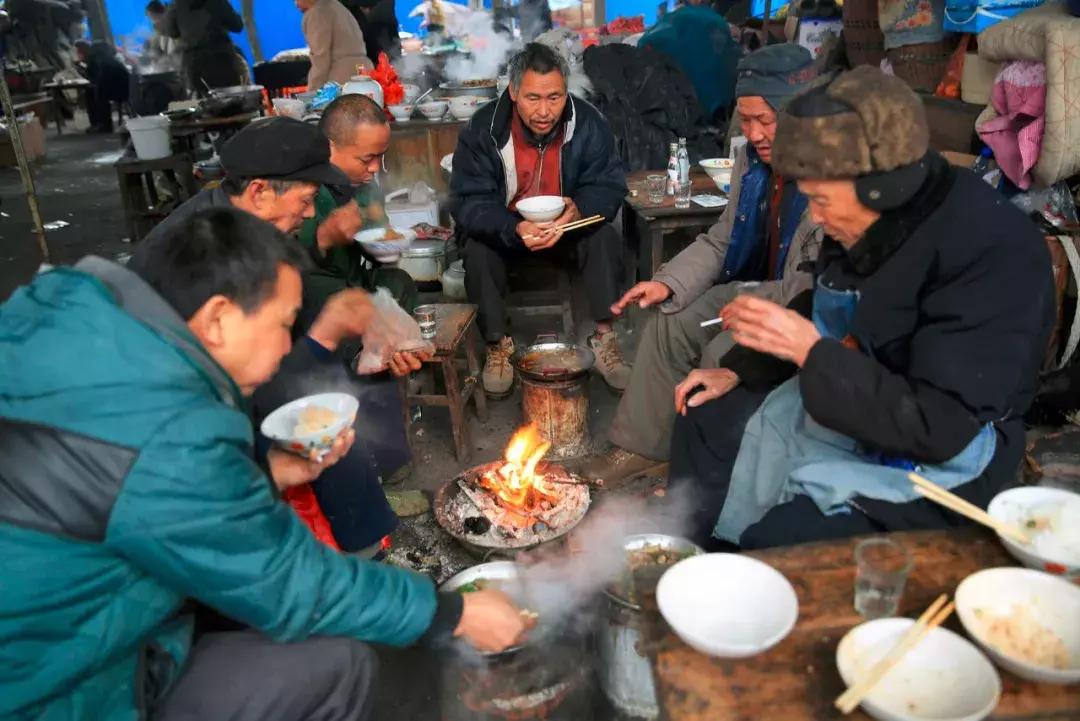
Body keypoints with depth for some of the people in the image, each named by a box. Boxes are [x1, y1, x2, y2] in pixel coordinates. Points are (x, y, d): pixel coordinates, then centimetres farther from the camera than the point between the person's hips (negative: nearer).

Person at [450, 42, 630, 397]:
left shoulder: (589, 123, -16)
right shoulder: (483, 129, -20)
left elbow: (609, 186, -13)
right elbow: (467, 202, -23)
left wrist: (579, 209, -39)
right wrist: (515, 229, -44)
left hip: (566, 226, 1)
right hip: (504, 230, -1)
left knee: (605, 238, -25)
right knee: (477, 248, -30)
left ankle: (604, 339, -14)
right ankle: (498, 346, -13)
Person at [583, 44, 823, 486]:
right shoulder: (753, 158, 1)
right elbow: (721, 240, 9)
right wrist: (669, 283, -5)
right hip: (750, 290, 8)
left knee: (722, 356, -25)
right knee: (667, 324, -2)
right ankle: (642, 444, 10)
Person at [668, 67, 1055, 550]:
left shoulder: (995, 253, -27)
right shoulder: (873, 221, -6)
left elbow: (941, 428, -29)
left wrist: (809, 351, -30)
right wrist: (737, 371, 1)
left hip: (932, 462, -7)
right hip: (842, 411, 8)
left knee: (775, 548, -24)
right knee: (702, 425, 7)